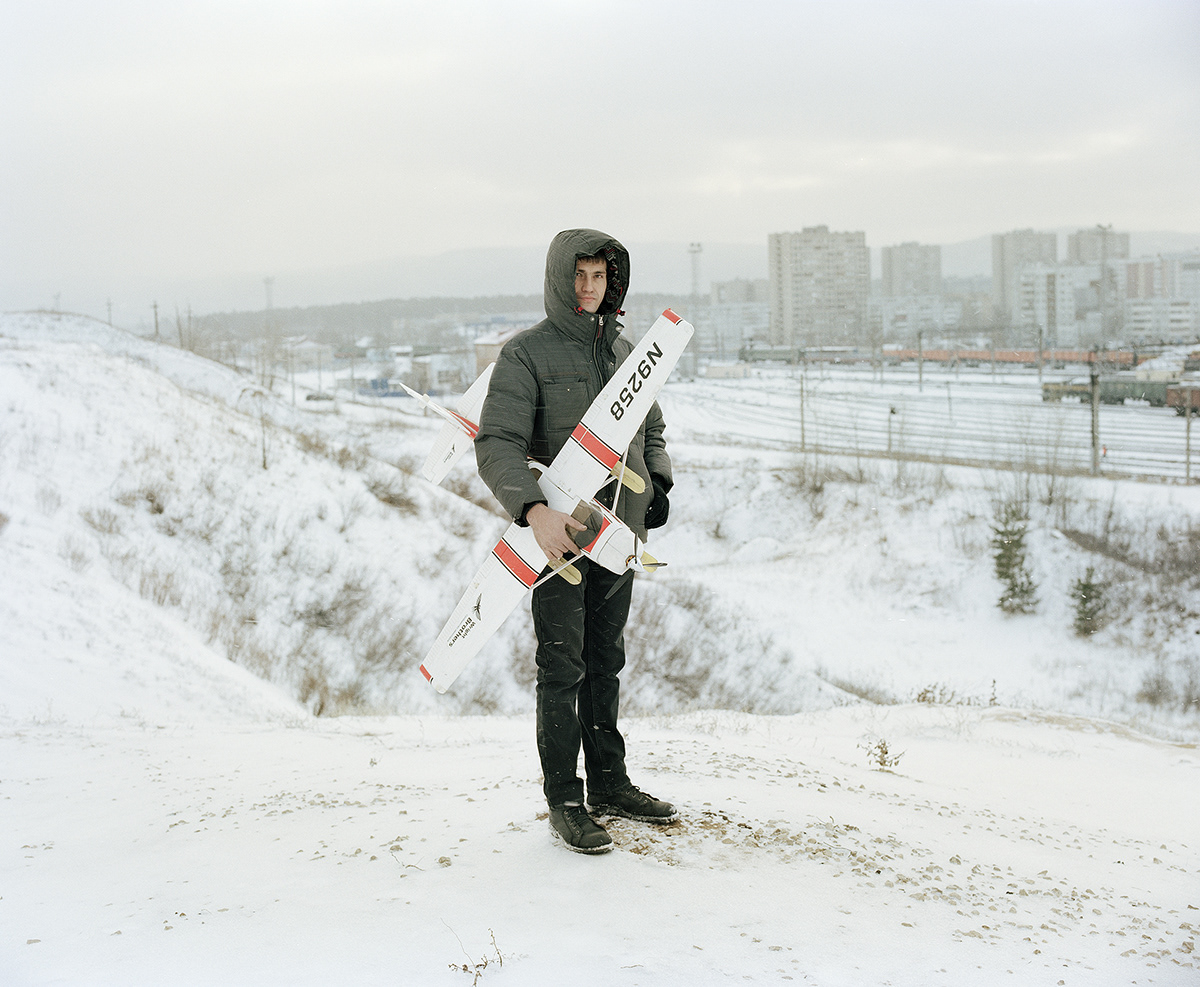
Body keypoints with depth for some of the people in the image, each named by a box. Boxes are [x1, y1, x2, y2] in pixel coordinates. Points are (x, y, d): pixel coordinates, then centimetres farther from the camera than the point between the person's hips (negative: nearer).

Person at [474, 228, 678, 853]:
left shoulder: (625, 351, 12)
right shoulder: (526, 354, -8)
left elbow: (650, 426, 25)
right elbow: (497, 446, -18)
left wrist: (657, 482, 6)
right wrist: (534, 509, -33)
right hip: (559, 532, -6)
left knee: (605, 662, 15)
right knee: (563, 667, -2)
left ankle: (609, 783, 25)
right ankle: (565, 801, 6)